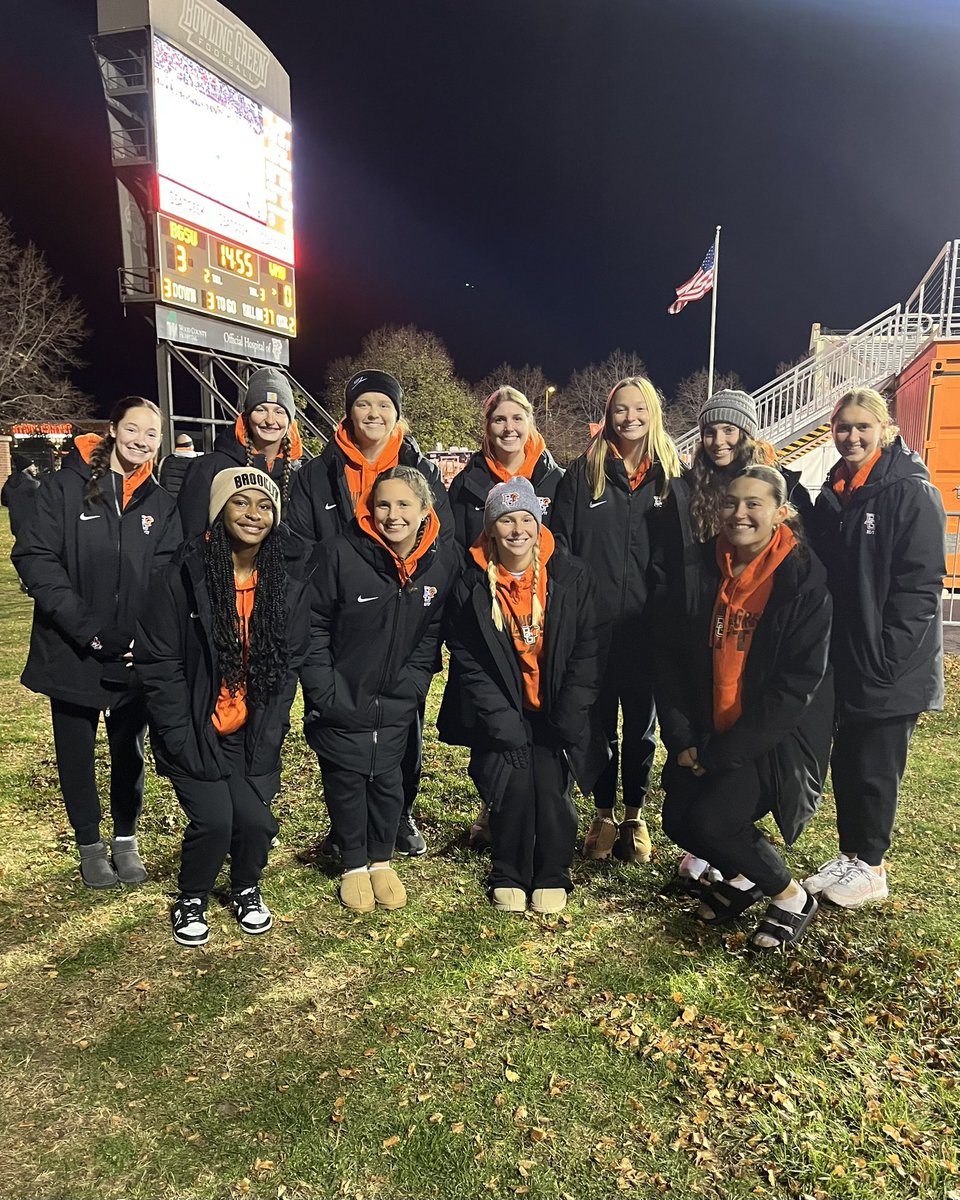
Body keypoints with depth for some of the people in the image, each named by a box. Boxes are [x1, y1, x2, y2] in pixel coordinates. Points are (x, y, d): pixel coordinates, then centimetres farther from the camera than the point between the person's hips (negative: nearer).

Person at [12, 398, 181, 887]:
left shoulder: (160, 502, 5)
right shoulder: (64, 487, -4)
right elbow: (35, 558, -10)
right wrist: (85, 628, -18)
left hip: (135, 653, 2)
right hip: (71, 650, -2)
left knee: (129, 748, 13)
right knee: (76, 749, 11)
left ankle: (126, 838, 31)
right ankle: (90, 843, 29)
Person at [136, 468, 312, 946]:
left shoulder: (288, 577, -5)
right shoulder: (186, 572, -14)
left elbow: (288, 664, 0)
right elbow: (159, 663, -11)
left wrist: (267, 740, -6)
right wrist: (185, 743, -14)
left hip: (253, 732, 2)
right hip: (194, 731, -2)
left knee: (255, 818, -9)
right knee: (214, 819, -13)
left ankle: (246, 889, 25)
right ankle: (191, 899, 19)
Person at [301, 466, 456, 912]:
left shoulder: (442, 561, -6)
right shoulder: (339, 553, -17)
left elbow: (433, 633, 2)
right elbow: (312, 625, -11)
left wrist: (412, 684, -7)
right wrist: (323, 691, -14)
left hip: (396, 704, 2)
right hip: (340, 702, -2)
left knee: (388, 779, 12)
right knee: (345, 780, 9)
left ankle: (381, 860, 36)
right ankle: (354, 864, 31)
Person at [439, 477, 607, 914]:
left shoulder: (572, 578, -4)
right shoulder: (472, 584, -4)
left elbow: (586, 654, -2)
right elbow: (467, 661, -4)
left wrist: (563, 725, -10)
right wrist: (506, 726, -13)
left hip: (556, 714, 0)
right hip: (499, 714, 0)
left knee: (550, 782, -17)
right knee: (513, 782, -18)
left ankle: (553, 877, 8)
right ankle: (509, 876, 8)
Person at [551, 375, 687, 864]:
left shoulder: (671, 477, 6)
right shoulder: (582, 473, 2)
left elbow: (680, 553, 6)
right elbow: (559, 544, 1)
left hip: (648, 626, 1)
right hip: (594, 623, -1)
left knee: (641, 724, 12)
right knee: (599, 723, 10)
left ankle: (635, 816, 27)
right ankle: (603, 814, 26)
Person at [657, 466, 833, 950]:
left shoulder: (806, 580, -14)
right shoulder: (703, 569, 0)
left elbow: (797, 684, -17)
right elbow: (672, 659, 3)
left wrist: (721, 753, -17)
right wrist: (682, 740, -7)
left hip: (776, 738, -5)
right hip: (708, 731, 5)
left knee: (709, 822, -19)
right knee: (678, 821, -6)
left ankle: (792, 898, 9)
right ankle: (743, 875, 26)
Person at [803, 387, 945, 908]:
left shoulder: (911, 493, -12)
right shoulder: (832, 495, 9)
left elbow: (919, 586, -16)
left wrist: (884, 660, -19)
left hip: (889, 668, -6)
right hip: (840, 662, 6)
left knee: (875, 768, 6)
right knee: (844, 761, 15)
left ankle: (871, 866, 22)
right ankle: (849, 854, 30)